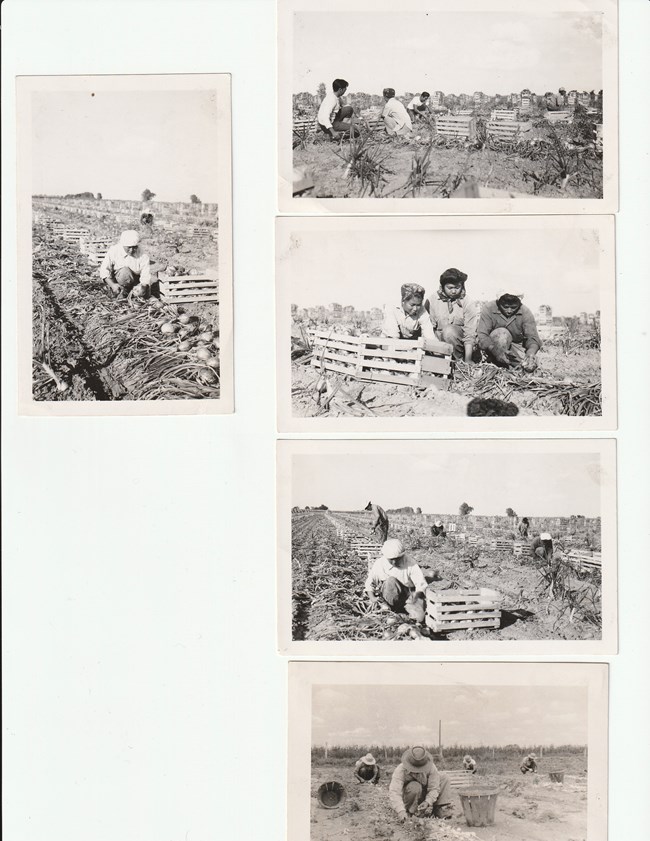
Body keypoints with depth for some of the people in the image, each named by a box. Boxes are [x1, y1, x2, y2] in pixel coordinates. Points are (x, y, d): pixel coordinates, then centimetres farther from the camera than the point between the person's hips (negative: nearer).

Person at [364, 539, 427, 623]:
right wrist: (372, 597, -16)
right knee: (391, 581, -34)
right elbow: (369, 582, 1)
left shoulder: (410, 564, -10)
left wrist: (417, 595, -32)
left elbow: (421, 584, -13)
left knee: (419, 617, -28)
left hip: (408, 595, 0)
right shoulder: (379, 564, -9)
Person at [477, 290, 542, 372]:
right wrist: (496, 351, -46)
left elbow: (533, 338, -20)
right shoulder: (488, 309, -18)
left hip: (516, 345, 3)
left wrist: (531, 352, -44)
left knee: (530, 366, -20)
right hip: (492, 346, -3)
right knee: (502, 334, -34)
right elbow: (482, 336, -27)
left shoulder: (525, 313, -13)